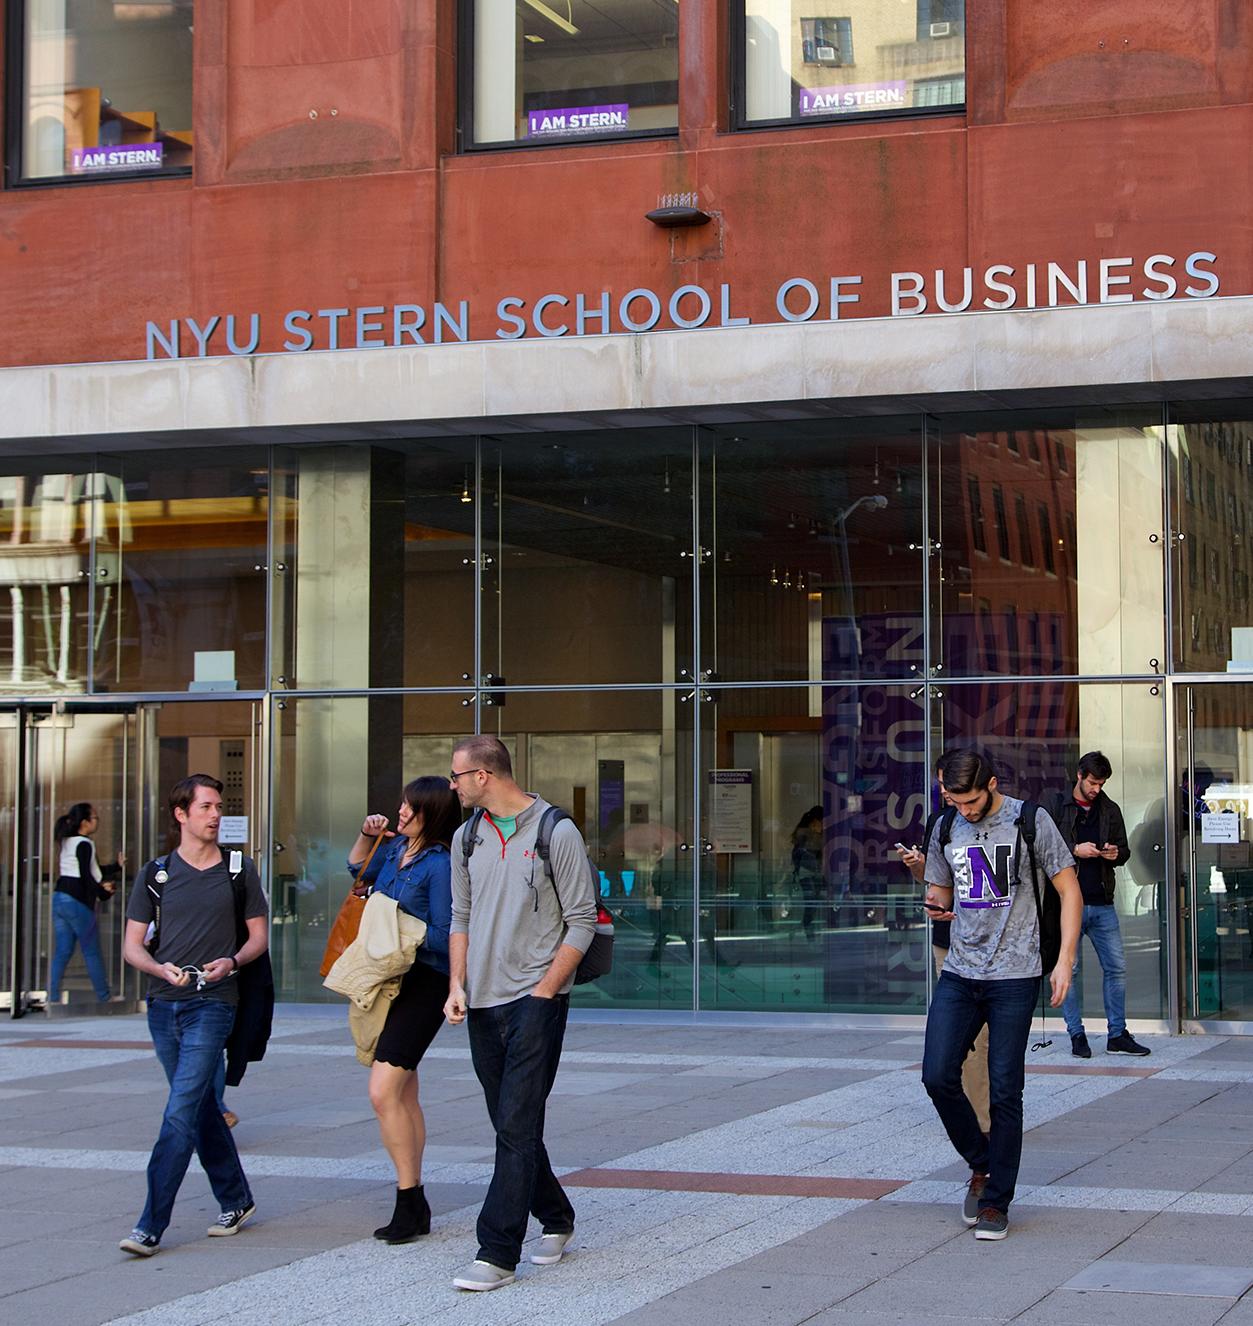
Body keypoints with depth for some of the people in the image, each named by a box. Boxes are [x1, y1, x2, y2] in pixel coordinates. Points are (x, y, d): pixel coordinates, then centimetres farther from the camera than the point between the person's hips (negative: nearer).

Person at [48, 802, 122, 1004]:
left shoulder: (67, 842, 17)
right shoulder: (84, 844, -11)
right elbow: (86, 875, -17)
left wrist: (117, 866, 25)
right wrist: (103, 892, -6)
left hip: (59, 898, 8)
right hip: (78, 902, -8)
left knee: (62, 951, 8)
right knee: (92, 952, 2)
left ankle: (52, 997, 4)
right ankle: (104, 997, 9)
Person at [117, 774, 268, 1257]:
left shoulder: (239, 871, 5)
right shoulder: (156, 874, 8)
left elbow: (259, 936, 9)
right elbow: (132, 945, 7)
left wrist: (232, 961, -11)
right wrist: (162, 968, -13)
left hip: (212, 1004, -3)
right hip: (163, 1003, 3)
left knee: (181, 1113, -12)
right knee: (201, 1108, 12)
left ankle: (151, 1226, -12)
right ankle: (236, 1200, 28)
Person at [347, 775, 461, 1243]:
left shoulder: (439, 865, -14)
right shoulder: (396, 849, 9)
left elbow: (444, 938, -16)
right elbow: (358, 872, 29)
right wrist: (366, 835, 13)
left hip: (423, 985, -9)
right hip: (389, 981, 9)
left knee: (383, 1092, -16)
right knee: (404, 1095, 13)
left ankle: (409, 1202, -8)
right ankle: (413, 1208, 21)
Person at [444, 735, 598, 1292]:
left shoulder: (556, 832, -6)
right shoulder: (467, 838, 12)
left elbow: (582, 922, -5)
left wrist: (544, 991, -11)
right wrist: (457, 984, 5)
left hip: (536, 999, -6)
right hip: (483, 1002, 6)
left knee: (517, 1126, -11)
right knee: (510, 1124, 13)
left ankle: (497, 1254, -12)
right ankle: (555, 1220, 31)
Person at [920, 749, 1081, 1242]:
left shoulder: (1030, 822, -4)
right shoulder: (947, 830, 10)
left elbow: (1069, 890, -1)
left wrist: (1064, 960, -9)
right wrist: (937, 904, 0)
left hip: (1014, 977, -4)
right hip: (959, 974, 4)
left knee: (1004, 1092, -2)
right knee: (938, 1076, -7)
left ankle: (996, 1202, 9)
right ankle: (981, 1163, 17)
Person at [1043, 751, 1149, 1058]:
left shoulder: (1110, 810, 13)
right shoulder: (1054, 805, 0)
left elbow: (1125, 851, 19)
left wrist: (1116, 854, -4)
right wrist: (1075, 851, -16)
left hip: (1102, 903, 4)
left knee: (1116, 967, 4)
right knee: (1069, 969, 0)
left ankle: (1118, 1034, 13)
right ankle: (1077, 1035, 9)